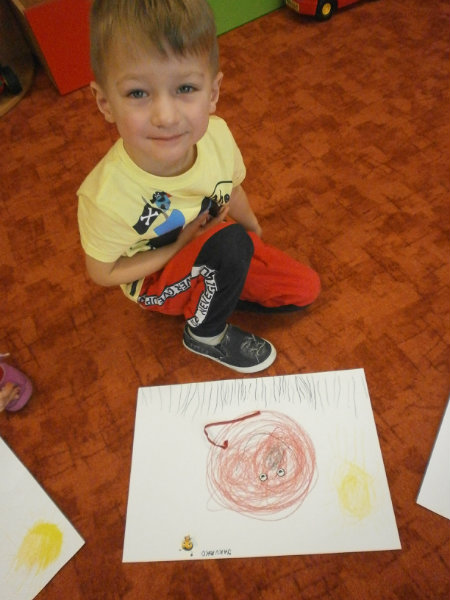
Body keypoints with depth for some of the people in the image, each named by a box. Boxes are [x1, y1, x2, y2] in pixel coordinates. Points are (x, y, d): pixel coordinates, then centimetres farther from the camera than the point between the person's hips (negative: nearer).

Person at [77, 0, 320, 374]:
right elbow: (102, 273, -19)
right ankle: (206, 334, -8)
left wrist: (256, 238, 1)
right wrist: (181, 246, -24)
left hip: (216, 249, 5)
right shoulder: (106, 196, -35)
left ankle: (211, 296, 10)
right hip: (155, 276, -4)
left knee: (306, 289, 4)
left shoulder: (217, 134, -23)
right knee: (232, 242, -34)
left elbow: (232, 192, -2)